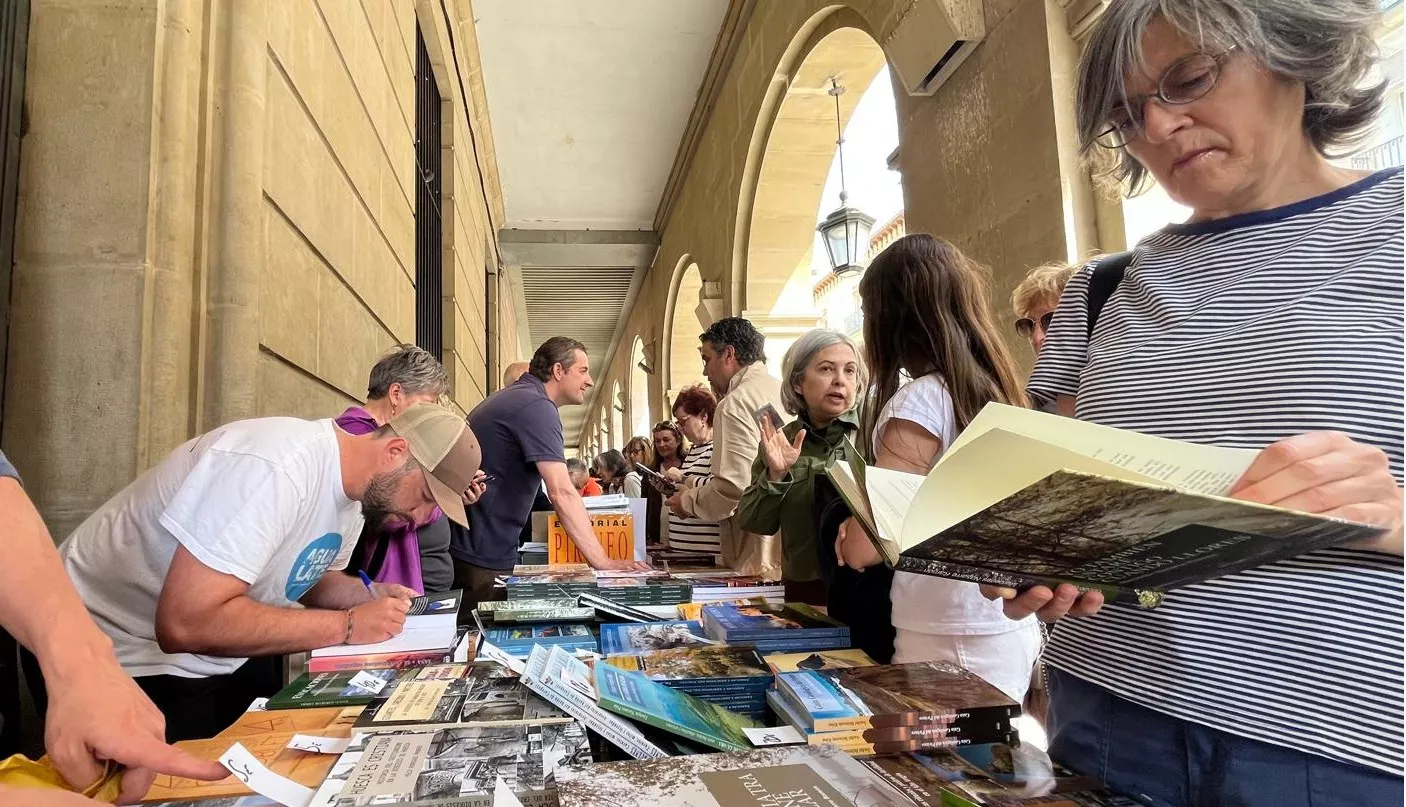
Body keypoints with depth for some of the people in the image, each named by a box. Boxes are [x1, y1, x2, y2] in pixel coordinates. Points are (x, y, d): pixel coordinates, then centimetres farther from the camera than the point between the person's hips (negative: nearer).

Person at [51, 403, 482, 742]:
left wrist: (371, 595, -8)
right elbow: (185, 624, -38)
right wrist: (347, 626, -31)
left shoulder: (353, 488, -4)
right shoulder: (276, 466, -33)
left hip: (223, 659, 8)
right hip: (127, 661, -8)